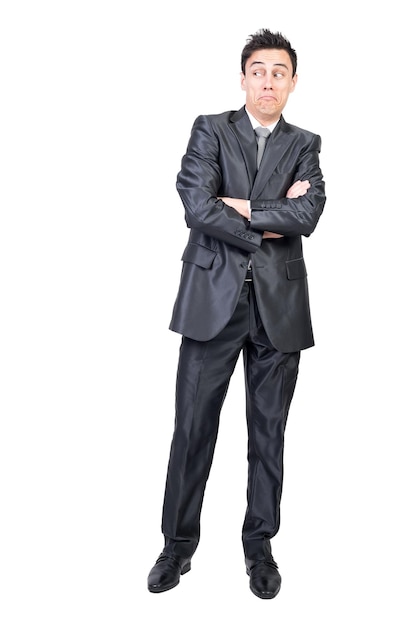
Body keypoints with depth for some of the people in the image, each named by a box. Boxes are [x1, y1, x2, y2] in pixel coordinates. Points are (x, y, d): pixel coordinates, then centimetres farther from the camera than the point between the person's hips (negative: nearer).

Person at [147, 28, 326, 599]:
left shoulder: (305, 146, 11)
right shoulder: (211, 130, 5)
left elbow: (308, 215, -8)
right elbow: (197, 208, -11)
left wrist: (239, 206, -10)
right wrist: (268, 225, -8)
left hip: (279, 302, 2)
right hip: (213, 297, -1)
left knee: (269, 431, 10)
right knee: (193, 427, 4)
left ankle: (260, 545, 27)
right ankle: (179, 543, 22)